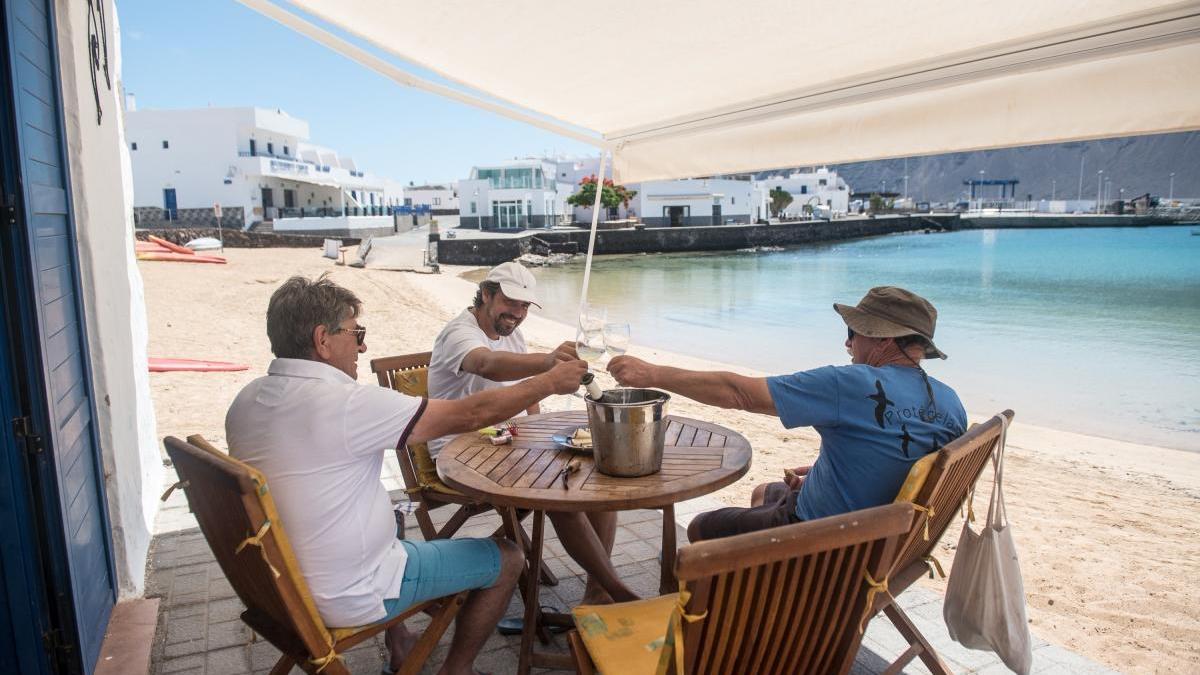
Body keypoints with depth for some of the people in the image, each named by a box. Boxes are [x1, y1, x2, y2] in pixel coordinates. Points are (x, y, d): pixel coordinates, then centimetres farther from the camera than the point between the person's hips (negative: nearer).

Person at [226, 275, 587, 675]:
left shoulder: (244, 402, -4)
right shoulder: (345, 402, -28)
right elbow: (470, 415, -21)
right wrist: (550, 382, -9)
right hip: (351, 598, -8)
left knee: (390, 518, 35)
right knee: (507, 559, 5)